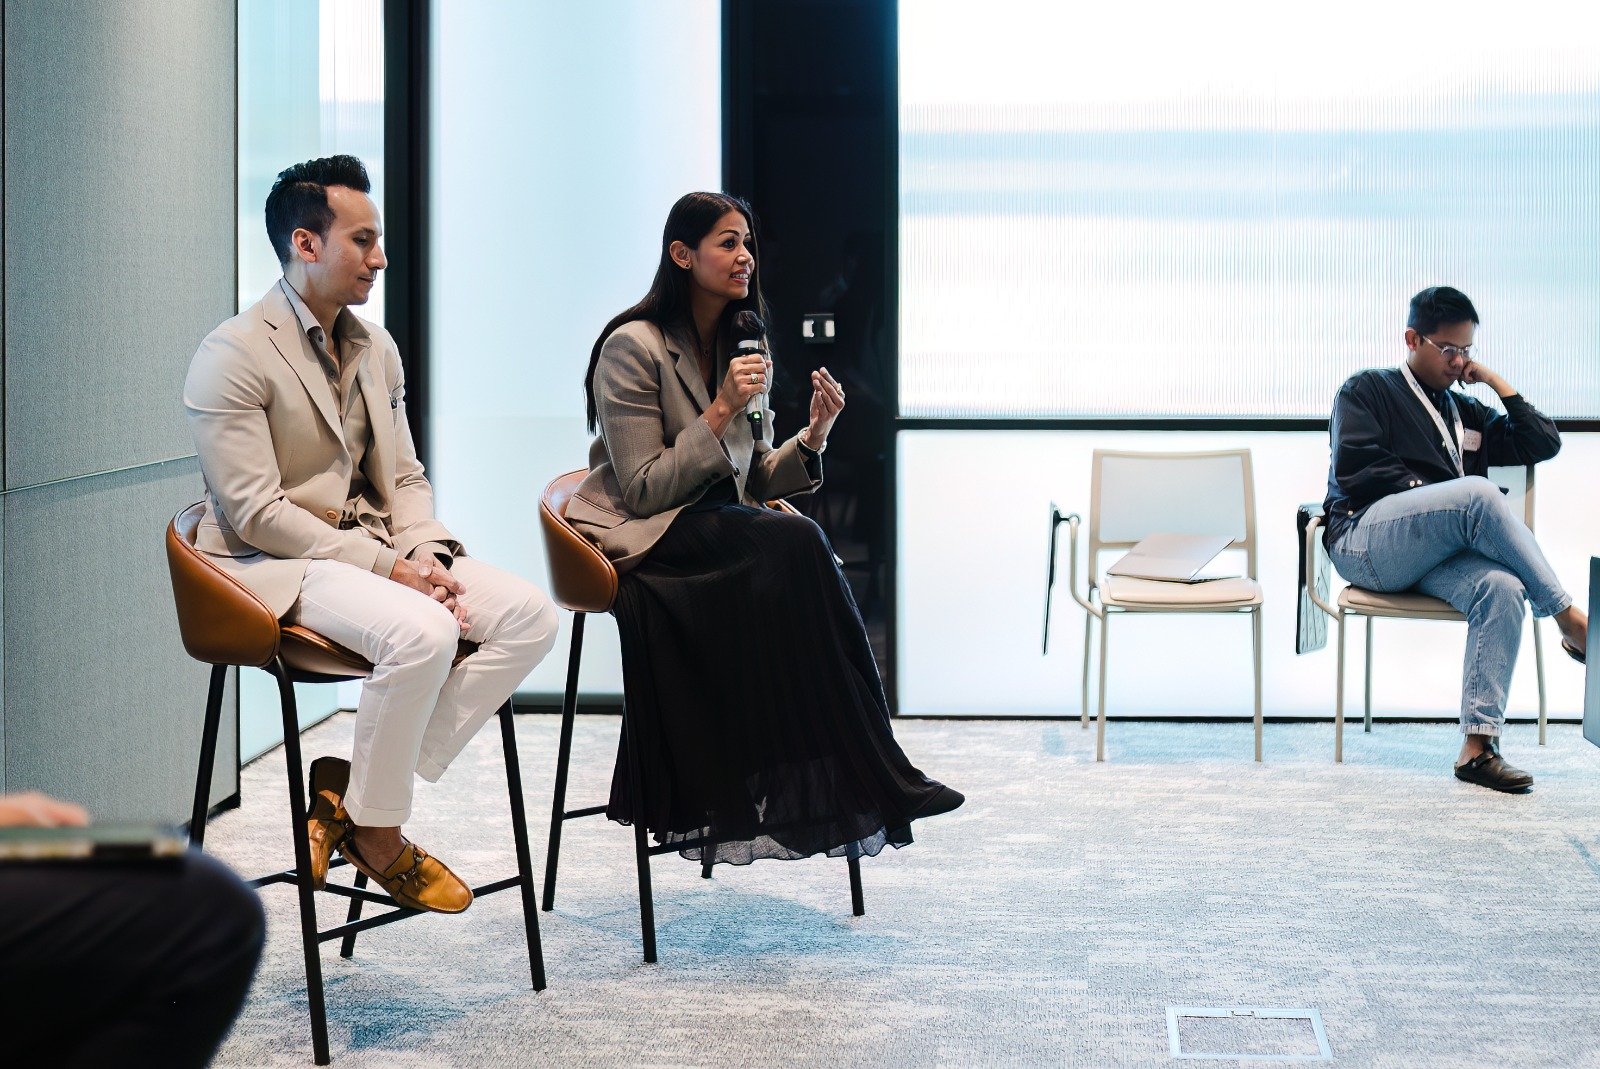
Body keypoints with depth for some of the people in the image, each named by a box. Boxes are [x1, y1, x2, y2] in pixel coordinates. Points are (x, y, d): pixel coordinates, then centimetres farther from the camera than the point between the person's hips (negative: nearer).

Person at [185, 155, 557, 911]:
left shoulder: (375, 348, 14)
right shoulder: (233, 356, -11)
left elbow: (404, 477, 16)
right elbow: (255, 511, -17)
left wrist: (424, 555, -7)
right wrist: (384, 566, -21)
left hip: (370, 548, 8)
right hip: (274, 564, -8)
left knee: (530, 615, -13)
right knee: (420, 631, -35)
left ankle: (353, 782, -11)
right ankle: (376, 834, -13)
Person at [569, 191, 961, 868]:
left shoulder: (737, 347, 13)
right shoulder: (634, 347, -11)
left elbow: (752, 480, 12)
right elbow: (644, 490, -15)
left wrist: (813, 436, -6)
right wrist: (719, 412, -22)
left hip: (716, 531, 7)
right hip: (638, 539, -7)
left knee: (795, 549, -29)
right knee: (794, 543, -31)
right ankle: (876, 779, -29)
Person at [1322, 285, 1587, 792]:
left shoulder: (1468, 413, 31)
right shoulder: (1367, 390, 14)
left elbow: (1543, 443, 24)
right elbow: (1354, 471, -3)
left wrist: (1497, 383, 19)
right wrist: (1446, 499, -7)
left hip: (1438, 557, 5)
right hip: (1364, 543, -5)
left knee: (1503, 588, -31)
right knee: (1478, 492, -33)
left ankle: (1478, 745, -38)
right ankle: (1570, 620, -26)